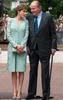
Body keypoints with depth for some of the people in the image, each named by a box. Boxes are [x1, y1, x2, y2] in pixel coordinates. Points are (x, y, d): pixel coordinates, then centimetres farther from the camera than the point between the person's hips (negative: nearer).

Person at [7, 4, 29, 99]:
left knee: (21, 70, -3)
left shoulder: (26, 22, 6)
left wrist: (21, 46, -12)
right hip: (12, 48, 0)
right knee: (13, 70, 1)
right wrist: (16, 46, -11)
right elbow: (8, 35, -2)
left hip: (22, 48, 0)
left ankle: (19, 91, 2)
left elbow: (26, 35, 1)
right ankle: (14, 91, 7)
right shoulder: (10, 21, 3)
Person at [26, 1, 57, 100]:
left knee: (45, 72, 1)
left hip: (44, 49, -3)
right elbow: (27, 33, 10)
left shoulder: (48, 17, -4)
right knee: (32, 71, 8)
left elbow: (53, 33, -2)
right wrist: (27, 46, 1)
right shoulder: (29, 17, 6)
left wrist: (53, 47, -6)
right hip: (32, 49, 4)